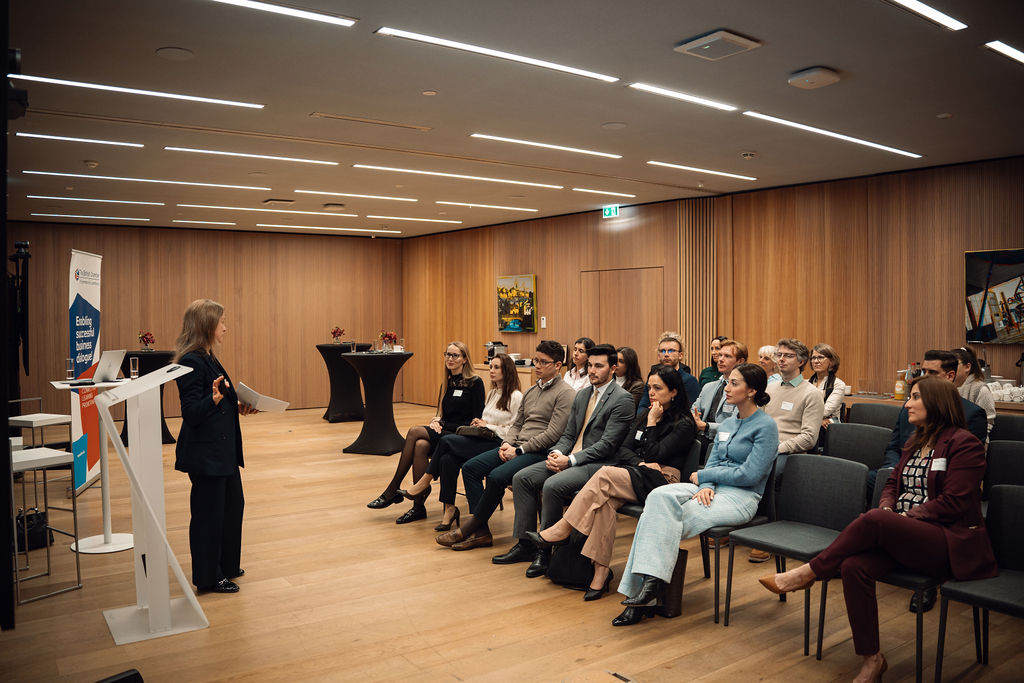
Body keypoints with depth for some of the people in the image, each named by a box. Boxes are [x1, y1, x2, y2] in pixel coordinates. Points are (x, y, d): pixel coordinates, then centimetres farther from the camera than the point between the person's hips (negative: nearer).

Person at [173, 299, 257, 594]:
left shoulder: (208, 358, 11)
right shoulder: (191, 362, -19)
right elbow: (191, 412, -23)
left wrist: (237, 407, 7)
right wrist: (214, 398, -39)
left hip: (223, 450, 10)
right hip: (205, 453, -10)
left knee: (232, 504, 18)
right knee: (209, 512, 3)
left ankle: (225, 565, 33)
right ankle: (208, 577, 17)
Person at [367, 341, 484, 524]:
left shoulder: (475, 383, -5)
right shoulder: (447, 383, 16)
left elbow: (476, 421, -10)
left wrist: (443, 425, -12)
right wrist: (436, 421, -3)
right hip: (445, 434, 6)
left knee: (414, 432, -24)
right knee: (420, 445, -27)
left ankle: (394, 489, -15)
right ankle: (418, 506, -25)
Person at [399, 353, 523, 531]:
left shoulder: (515, 397, -6)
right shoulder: (492, 393, 21)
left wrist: (488, 426, -7)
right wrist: (479, 423, 4)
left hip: (498, 444, -8)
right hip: (483, 440, 8)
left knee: (447, 440, -21)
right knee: (447, 459, -22)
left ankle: (424, 482, -5)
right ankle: (449, 510, -17)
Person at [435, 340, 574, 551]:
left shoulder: (565, 394, -7)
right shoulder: (531, 391, 20)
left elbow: (553, 434, -15)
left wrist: (519, 450, -15)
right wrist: (507, 443, 0)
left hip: (540, 452, -9)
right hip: (517, 448, 9)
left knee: (497, 476, -29)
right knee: (470, 467, -7)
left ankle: (469, 527, -10)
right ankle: (480, 532, -9)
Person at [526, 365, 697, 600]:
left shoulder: (683, 424, -1)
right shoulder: (645, 415, 20)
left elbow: (655, 454, -11)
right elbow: (624, 449, 12)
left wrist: (652, 422, -5)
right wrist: (641, 463, -7)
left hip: (661, 481, -6)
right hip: (635, 475, 6)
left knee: (605, 475, -30)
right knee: (605, 501, -29)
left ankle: (560, 531, -24)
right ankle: (601, 572, -27)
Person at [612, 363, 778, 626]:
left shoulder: (765, 426, -6)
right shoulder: (727, 424, 18)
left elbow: (749, 475, -14)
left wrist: (703, 476, -6)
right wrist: (706, 485, -10)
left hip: (740, 498, -7)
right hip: (712, 489, 7)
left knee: (668, 520, -28)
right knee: (660, 496, -25)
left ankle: (653, 583, -20)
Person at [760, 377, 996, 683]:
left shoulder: (964, 444, -5)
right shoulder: (915, 442, 20)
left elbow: (953, 503, -13)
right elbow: (893, 483, 19)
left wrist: (900, 517, -15)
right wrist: (886, 508, -3)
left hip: (951, 542, -6)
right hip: (903, 536, 7)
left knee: (873, 520, -34)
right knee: (854, 566, -24)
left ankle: (809, 572, -18)